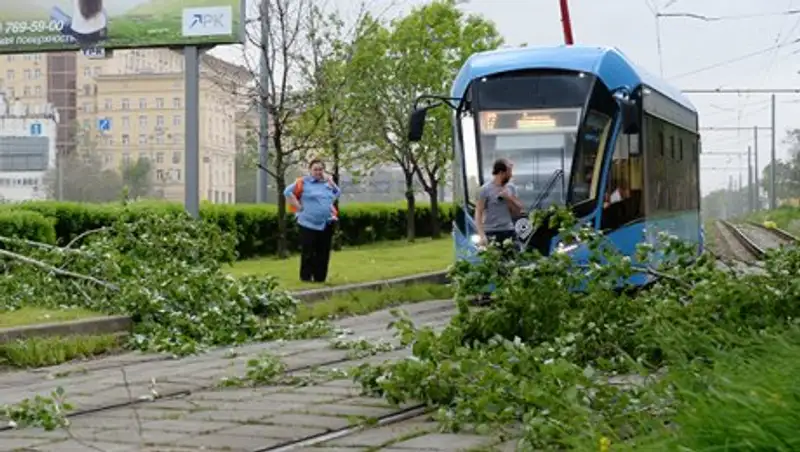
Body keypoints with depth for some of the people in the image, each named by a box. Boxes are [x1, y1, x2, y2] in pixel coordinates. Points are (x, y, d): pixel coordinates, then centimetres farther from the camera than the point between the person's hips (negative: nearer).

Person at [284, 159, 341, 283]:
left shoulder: (328, 182, 12)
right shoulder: (303, 182, -3)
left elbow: (337, 193, 29)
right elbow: (288, 192, -7)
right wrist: (298, 206, -9)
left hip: (327, 223, 5)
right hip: (308, 223, -5)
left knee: (323, 252, 6)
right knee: (308, 251, -3)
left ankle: (320, 277, 13)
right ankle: (306, 276, 5)